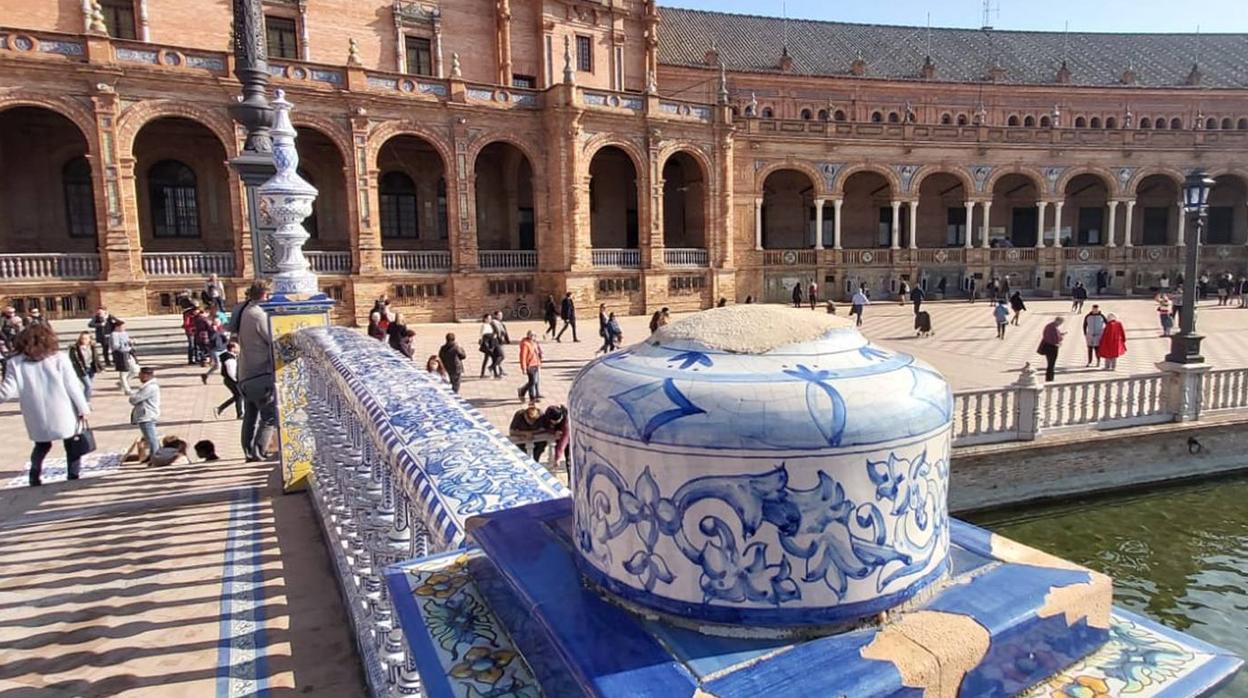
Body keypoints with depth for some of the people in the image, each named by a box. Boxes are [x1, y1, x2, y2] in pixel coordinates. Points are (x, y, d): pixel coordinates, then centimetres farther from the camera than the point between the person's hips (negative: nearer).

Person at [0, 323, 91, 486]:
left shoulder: (16, 362, -1)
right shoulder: (59, 357, -5)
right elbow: (72, 386, -6)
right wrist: (83, 408, -1)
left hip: (37, 417, 2)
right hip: (63, 413, -2)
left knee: (42, 445, 24)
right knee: (72, 445, 12)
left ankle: (35, 477, 15)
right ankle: (73, 476, 10)